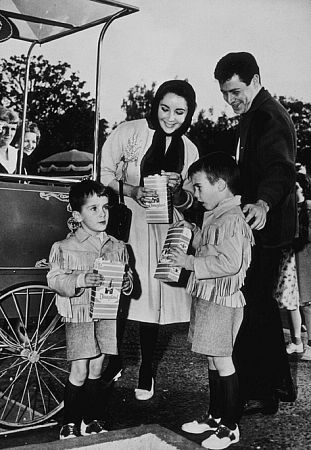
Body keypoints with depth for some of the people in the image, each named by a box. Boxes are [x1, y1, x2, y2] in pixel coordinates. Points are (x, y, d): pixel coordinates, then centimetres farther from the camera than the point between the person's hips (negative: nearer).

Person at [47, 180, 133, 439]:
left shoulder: (118, 247, 5)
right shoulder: (65, 248, -7)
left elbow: (126, 273, 14)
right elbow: (55, 279, -10)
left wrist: (127, 283, -9)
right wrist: (82, 279, -25)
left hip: (107, 315, 4)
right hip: (79, 315, -4)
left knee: (96, 371, 13)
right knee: (80, 372, -1)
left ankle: (92, 419, 26)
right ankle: (70, 422, 15)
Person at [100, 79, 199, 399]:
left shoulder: (189, 150, 10)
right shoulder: (129, 132, -3)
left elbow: (188, 202, 15)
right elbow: (103, 173, -3)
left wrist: (178, 191, -8)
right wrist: (133, 191, -19)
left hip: (163, 230, 3)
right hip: (124, 223, -3)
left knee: (154, 297, 4)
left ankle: (147, 371, 21)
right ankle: (112, 361, 18)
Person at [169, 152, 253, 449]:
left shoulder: (232, 220, -19)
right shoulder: (215, 217, 12)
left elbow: (230, 262, -27)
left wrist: (191, 263, -23)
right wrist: (192, 232, 10)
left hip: (222, 300, -10)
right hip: (207, 297, 10)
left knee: (221, 360, 0)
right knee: (212, 359, 17)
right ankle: (215, 416, 31)